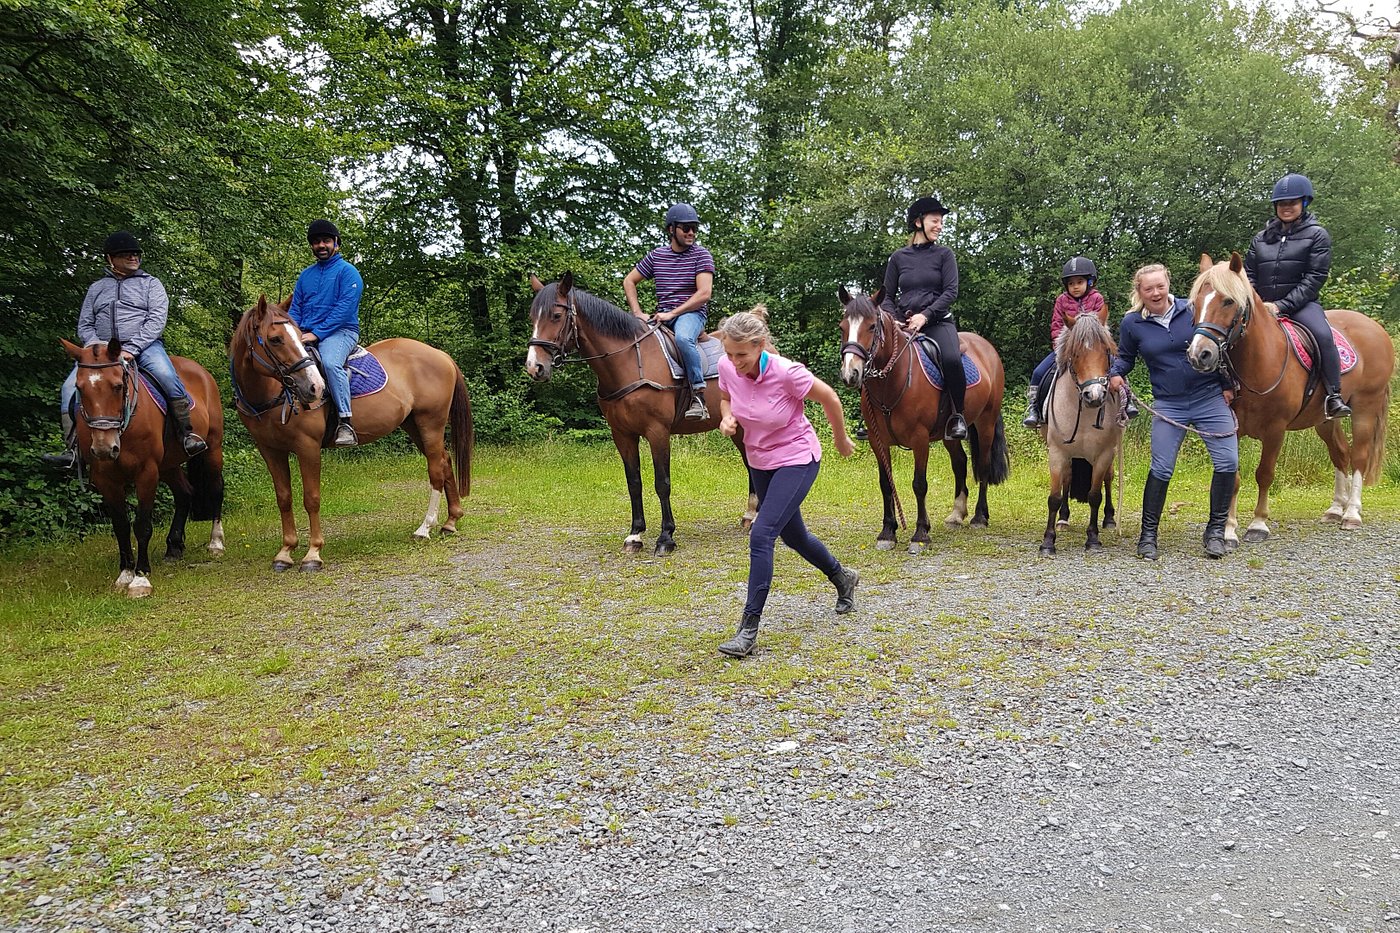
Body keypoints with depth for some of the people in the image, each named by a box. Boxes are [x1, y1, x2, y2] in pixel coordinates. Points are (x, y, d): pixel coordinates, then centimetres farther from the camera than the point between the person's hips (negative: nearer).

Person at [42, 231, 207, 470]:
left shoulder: (150, 283, 10)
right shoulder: (96, 288, 20)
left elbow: (157, 319, -4)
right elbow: (84, 326, 17)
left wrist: (131, 349, -16)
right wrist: (98, 349, -6)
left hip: (145, 346, -4)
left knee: (167, 376, -35)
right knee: (70, 388, -16)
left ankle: (188, 433, -25)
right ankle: (74, 450, -14)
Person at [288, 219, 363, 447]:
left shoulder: (347, 272, 0)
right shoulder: (306, 275, 20)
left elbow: (345, 308, -12)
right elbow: (295, 308, 19)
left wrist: (317, 333, -20)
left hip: (340, 331, -7)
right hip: (305, 334, 7)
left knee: (330, 362, -37)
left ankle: (346, 422, -37)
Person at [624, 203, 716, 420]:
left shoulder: (701, 255, -1)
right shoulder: (656, 255, 11)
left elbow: (704, 293, -11)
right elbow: (628, 282, 16)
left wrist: (672, 313, -17)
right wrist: (638, 314, 2)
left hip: (691, 313, -5)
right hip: (662, 316, 5)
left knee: (683, 338, -38)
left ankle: (699, 397, -35)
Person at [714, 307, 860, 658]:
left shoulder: (787, 372, -28)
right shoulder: (727, 367, -13)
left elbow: (829, 398, -12)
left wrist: (841, 440, 2)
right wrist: (727, 417, -13)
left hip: (797, 460, -7)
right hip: (759, 462, 7)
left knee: (761, 535, -18)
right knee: (792, 536, 20)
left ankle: (749, 627, -11)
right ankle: (841, 577, 49)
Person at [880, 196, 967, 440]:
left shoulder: (944, 255, 8)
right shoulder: (898, 257, 12)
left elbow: (951, 291, -3)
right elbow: (888, 297, 14)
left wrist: (925, 315, -16)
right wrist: (893, 320, -7)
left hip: (938, 321, -3)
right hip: (903, 325, 3)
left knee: (951, 359, -33)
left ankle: (957, 415, -15)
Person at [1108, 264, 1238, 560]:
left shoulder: (1193, 310, -3)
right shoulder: (1132, 324, -2)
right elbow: (1125, 356, 14)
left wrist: (1226, 385, 7)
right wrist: (1116, 373, -8)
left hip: (1210, 397, 1)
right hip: (1169, 405, -1)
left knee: (1228, 461, -6)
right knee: (1161, 469, -6)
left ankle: (1215, 530, 9)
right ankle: (1148, 534, 6)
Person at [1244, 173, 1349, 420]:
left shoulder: (1317, 235, 3)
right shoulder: (1262, 237, 14)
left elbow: (1314, 278, -6)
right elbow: (1249, 275, 14)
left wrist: (1281, 305, -17)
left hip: (1301, 304, -4)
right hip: (1263, 306, 4)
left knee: (1323, 335, -31)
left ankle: (1334, 397, -26)